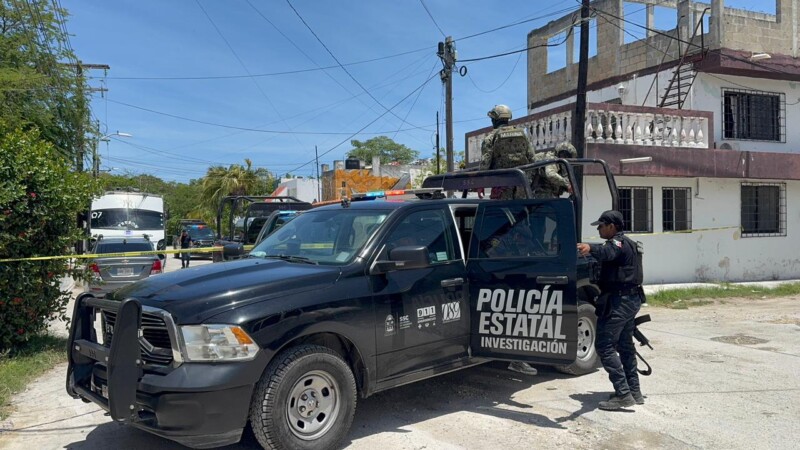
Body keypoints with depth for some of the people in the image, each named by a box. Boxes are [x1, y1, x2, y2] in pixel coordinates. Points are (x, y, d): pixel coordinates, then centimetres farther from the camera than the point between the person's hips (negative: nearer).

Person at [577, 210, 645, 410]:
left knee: (604, 345, -10)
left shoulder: (618, 242, -14)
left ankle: (623, 394, -12)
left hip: (619, 301, -11)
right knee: (625, 345, 18)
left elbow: (607, 252, -38)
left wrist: (590, 248, -57)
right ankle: (634, 391, 25)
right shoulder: (628, 243, 20)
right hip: (631, 299, 11)